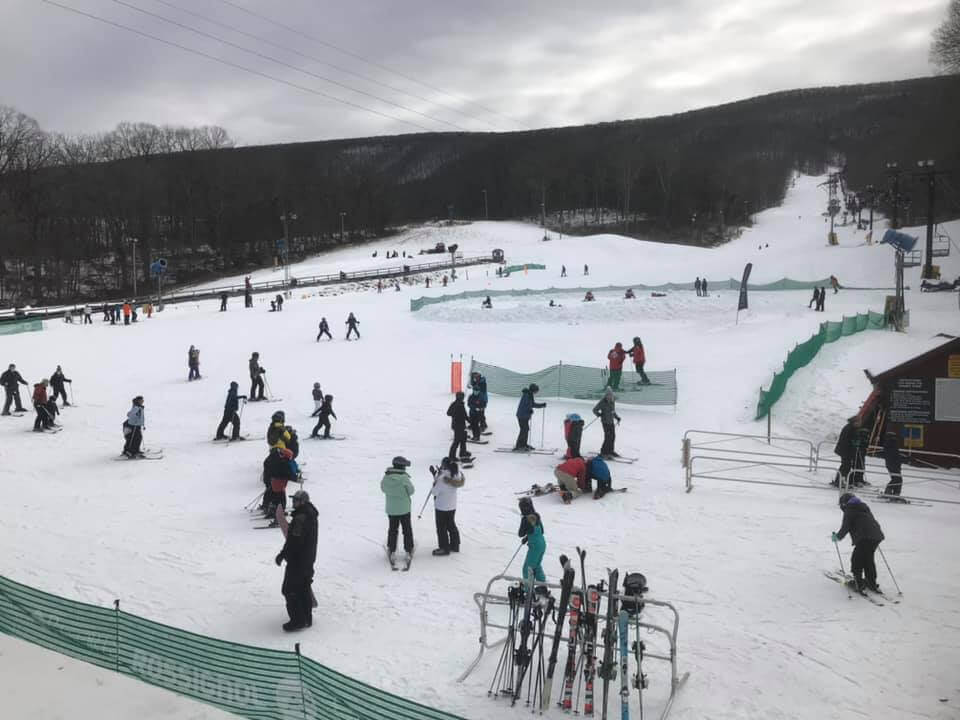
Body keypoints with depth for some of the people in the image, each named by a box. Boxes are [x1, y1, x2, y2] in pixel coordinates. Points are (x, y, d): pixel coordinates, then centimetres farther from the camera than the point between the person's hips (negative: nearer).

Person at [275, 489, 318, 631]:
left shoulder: (300, 518, -24)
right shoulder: (311, 516, 8)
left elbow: (294, 541, -25)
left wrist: (282, 555, -16)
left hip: (297, 560, -10)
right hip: (309, 559, 10)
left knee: (289, 590, 0)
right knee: (304, 589, 19)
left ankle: (298, 620, 3)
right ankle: (307, 618, 27)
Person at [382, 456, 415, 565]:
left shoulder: (386, 477, -10)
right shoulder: (404, 477, -21)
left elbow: (383, 489, 6)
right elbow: (411, 491, -11)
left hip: (391, 509, 3)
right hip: (404, 509, -3)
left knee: (392, 530, 16)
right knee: (407, 530, 14)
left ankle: (392, 551, 20)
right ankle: (408, 551, 21)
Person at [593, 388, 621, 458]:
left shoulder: (612, 402, 9)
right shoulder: (602, 402, -11)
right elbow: (595, 410, -8)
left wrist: (617, 418, 13)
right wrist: (599, 414, -22)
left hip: (611, 421, 7)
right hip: (605, 421, -7)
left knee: (613, 436, 9)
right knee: (608, 436, -11)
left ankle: (610, 451, 24)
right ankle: (603, 452, -1)